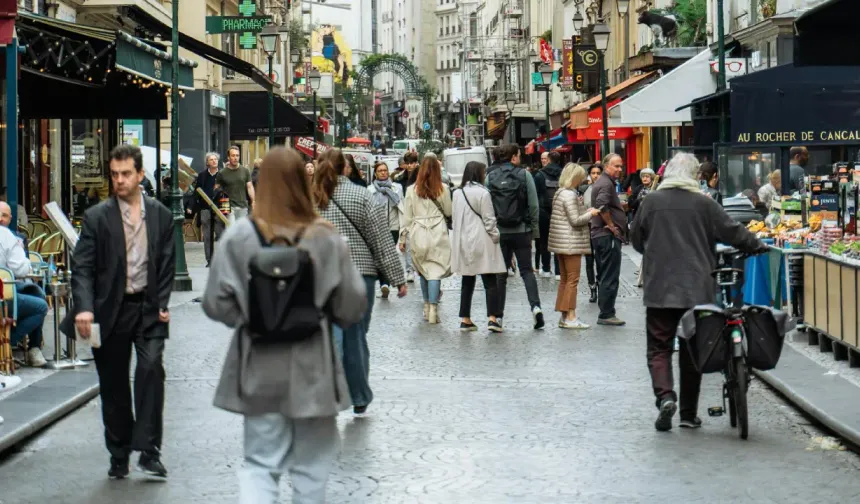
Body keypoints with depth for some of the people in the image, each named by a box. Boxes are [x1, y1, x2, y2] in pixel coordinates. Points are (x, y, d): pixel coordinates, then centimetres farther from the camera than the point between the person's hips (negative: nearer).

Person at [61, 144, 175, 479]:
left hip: (148, 308, 0)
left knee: (151, 368, -18)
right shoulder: (96, 218, -2)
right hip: (111, 310, 0)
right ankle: (119, 455, 21)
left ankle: (149, 450, -13)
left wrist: (162, 303, -4)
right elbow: (82, 267, -7)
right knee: (113, 385, 8)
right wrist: (84, 308, -20)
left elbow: (167, 265, 8)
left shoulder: (160, 215, 5)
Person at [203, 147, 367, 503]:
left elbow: (215, 304, -7)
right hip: (312, 370, 0)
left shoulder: (239, 236, -10)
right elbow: (352, 307, -6)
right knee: (311, 464, 16)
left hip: (259, 370, 1)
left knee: (260, 463, 10)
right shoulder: (326, 239, -10)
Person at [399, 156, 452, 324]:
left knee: (423, 271, 14)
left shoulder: (412, 190, 0)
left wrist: (403, 237, 10)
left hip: (418, 234, 2)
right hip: (438, 233, -2)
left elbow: (407, 216, 3)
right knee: (436, 270, -2)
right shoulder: (442, 189, -3)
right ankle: (433, 308, -10)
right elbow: (448, 212, 7)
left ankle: (427, 306, 20)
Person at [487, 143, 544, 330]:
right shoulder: (524, 175, -4)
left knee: (500, 273, 8)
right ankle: (535, 306, -11)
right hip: (521, 231, -1)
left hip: (499, 232, 1)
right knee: (526, 269, 7)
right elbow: (533, 205, -6)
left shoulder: (490, 178, 0)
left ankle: (498, 314, 7)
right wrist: (534, 228, 4)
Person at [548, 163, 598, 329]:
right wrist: (590, 213, -5)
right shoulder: (570, 195, -17)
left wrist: (585, 211, 13)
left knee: (564, 279, 13)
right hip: (571, 243, -10)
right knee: (573, 279, -5)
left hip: (560, 243, 10)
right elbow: (575, 220, -18)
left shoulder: (560, 193, 13)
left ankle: (564, 316, 16)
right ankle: (570, 317, -5)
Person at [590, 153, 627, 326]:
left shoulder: (600, 182, 19)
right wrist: (611, 225, -19)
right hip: (609, 236, -11)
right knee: (610, 277, -8)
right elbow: (602, 205, -30)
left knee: (604, 277, 15)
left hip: (599, 235, 11)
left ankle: (605, 313, 20)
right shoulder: (606, 184, -14)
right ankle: (606, 314, -6)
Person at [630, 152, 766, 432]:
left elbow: (636, 239, 11)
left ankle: (665, 396, -18)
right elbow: (732, 232, 2)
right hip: (697, 290, 0)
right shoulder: (704, 204, -3)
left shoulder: (651, 202, 0)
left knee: (659, 348, 6)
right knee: (692, 350, 10)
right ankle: (689, 413, 14)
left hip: (659, 290, 0)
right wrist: (759, 247, 19)